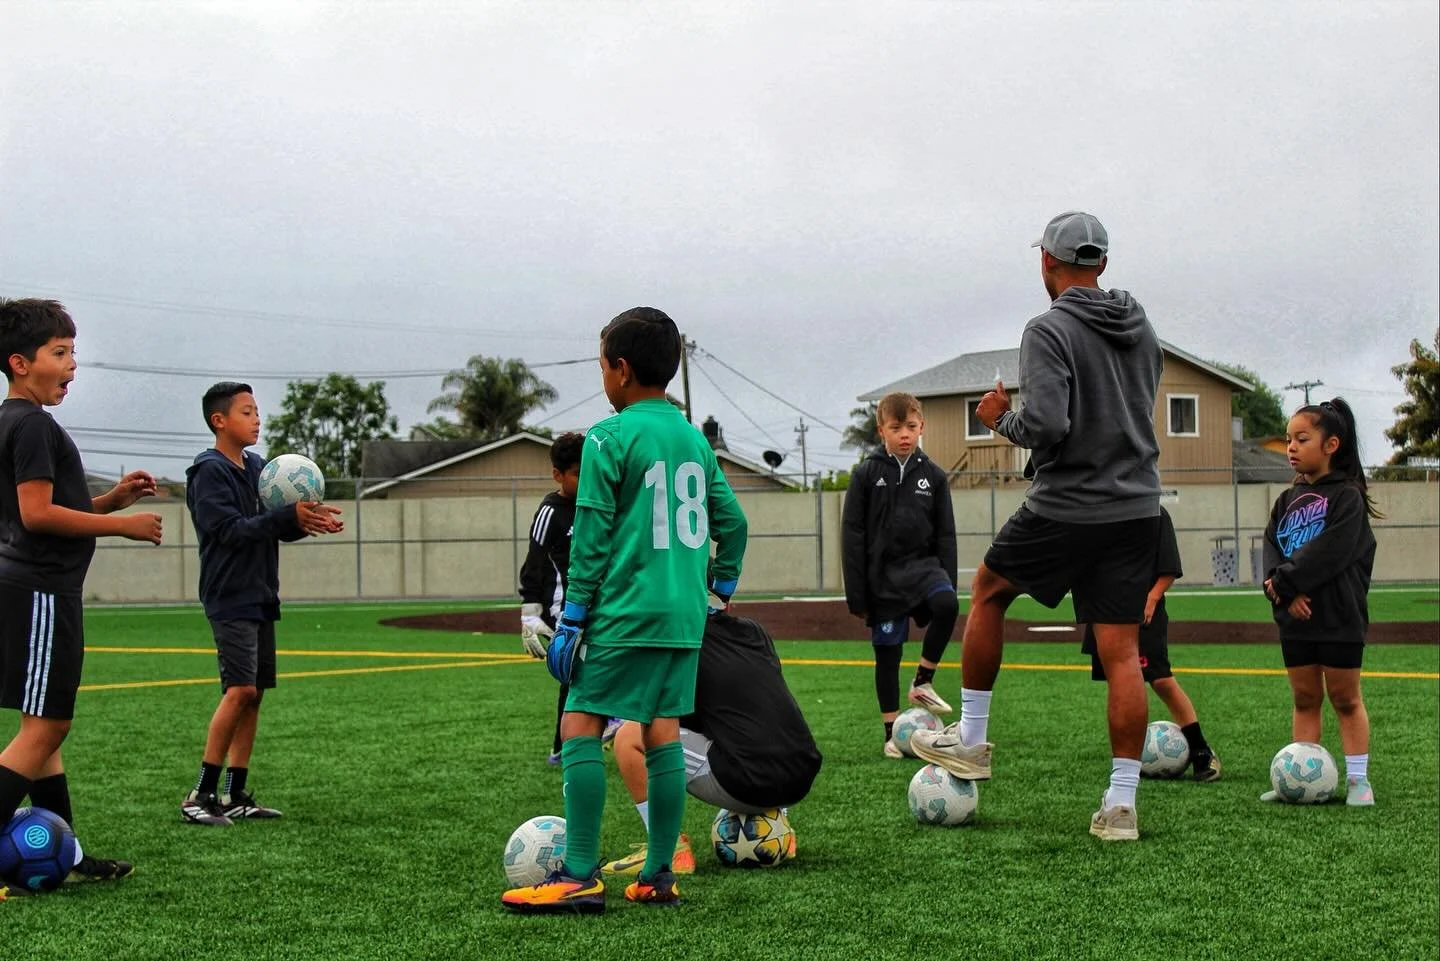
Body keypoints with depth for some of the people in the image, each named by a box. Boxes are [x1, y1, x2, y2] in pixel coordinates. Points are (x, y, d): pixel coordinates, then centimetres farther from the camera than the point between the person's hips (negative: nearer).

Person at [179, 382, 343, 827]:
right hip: (230, 597, -9)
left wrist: (309, 519, -5)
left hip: (260, 597, 9)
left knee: (254, 693, 7)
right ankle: (201, 796, -11)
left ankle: (236, 796, 12)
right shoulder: (209, 472, -10)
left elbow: (276, 526, 15)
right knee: (240, 690, -16)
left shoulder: (257, 468, 15)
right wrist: (289, 516, -26)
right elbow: (231, 530, -20)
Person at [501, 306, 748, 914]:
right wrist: (721, 591, 26)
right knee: (663, 730, 10)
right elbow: (731, 521, 16)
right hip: (685, 615, 7)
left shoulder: (610, 438, -7)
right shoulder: (694, 438, 13)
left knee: (580, 725, -5)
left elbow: (592, 538, -9)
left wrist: (572, 619, -6)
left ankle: (580, 876, -10)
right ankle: (659, 877, 11)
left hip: (627, 613, -7)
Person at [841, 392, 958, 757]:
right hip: (883, 574, -1)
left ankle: (922, 682, -13)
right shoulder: (867, 474, 0)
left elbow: (945, 534, 8)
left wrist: (948, 586, 1)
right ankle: (892, 732, 15)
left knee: (946, 605, -31)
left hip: (923, 563, 1)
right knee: (886, 654, 4)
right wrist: (856, 593, -5)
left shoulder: (933, 476, 5)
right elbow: (853, 534, 0)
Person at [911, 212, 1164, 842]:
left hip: (1066, 509, -6)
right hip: (1138, 507, 6)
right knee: (1122, 653, 4)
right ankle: (1121, 805, 2)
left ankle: (970, 741, 23)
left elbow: (1047, 425, -22)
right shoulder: (1142, 330, 12)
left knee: (987, 591, 19)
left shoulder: (1049, 330, -12)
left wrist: (1001, 419, -4)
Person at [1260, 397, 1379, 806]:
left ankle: (1358, 779, 7)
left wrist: (1283, 583, -17)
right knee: (1304, 701, 10)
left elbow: (1329, 553, -19)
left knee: (1345, 700, 2)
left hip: (1339, 618, -6)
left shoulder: (1346, 496, -7)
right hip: (1295, 619, 6)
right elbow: (1272, 549, 4)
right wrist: (1286, 593, -14)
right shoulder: (1287, 501, 12)